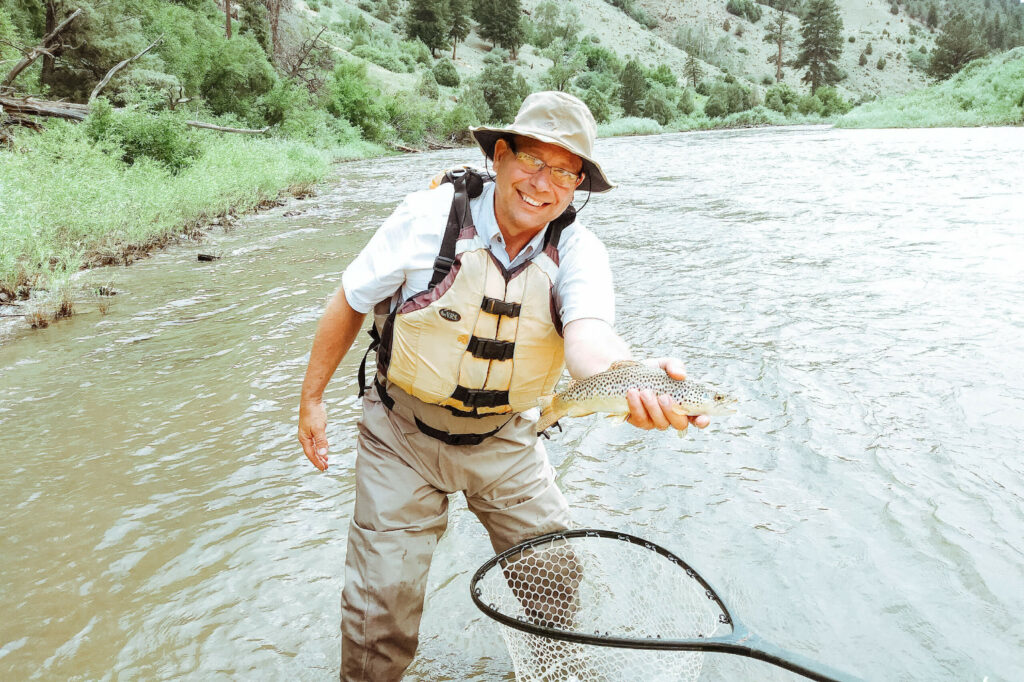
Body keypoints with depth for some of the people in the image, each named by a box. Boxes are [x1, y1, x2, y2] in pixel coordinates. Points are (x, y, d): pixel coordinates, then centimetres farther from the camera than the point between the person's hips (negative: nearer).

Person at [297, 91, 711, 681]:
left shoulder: (577, 249, -14)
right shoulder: (431, 216, -19)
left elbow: (587, 332, -34)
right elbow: (350, 303, -6)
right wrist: (312, 399, -1)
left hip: (504, 438, 3)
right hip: (403, 434, -2)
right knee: (383, 599, -1)